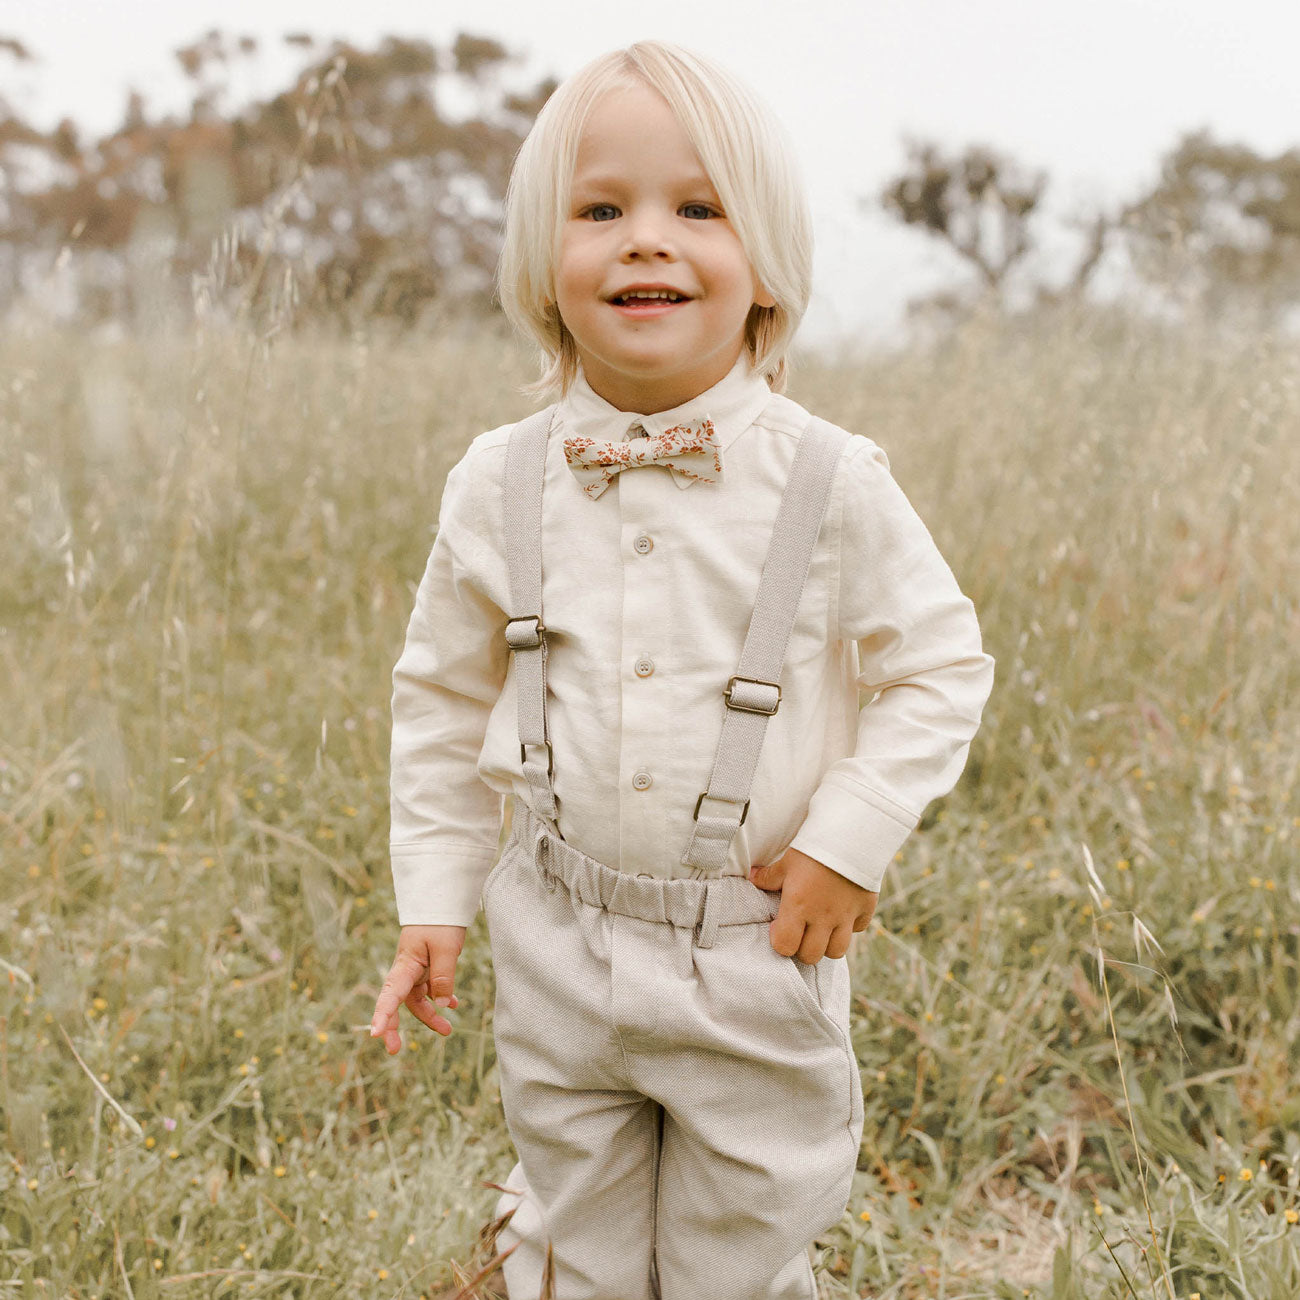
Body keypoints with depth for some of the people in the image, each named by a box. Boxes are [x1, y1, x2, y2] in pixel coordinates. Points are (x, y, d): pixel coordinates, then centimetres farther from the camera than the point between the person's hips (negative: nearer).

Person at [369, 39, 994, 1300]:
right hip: (558, 950, 2)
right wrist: (433, 898, 4)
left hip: (758, 958, -2)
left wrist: (849, 836, -12)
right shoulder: (498, 487, -6)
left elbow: (941, 667, -3)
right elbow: (442, 698, 6)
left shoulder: (830, 485, -13)